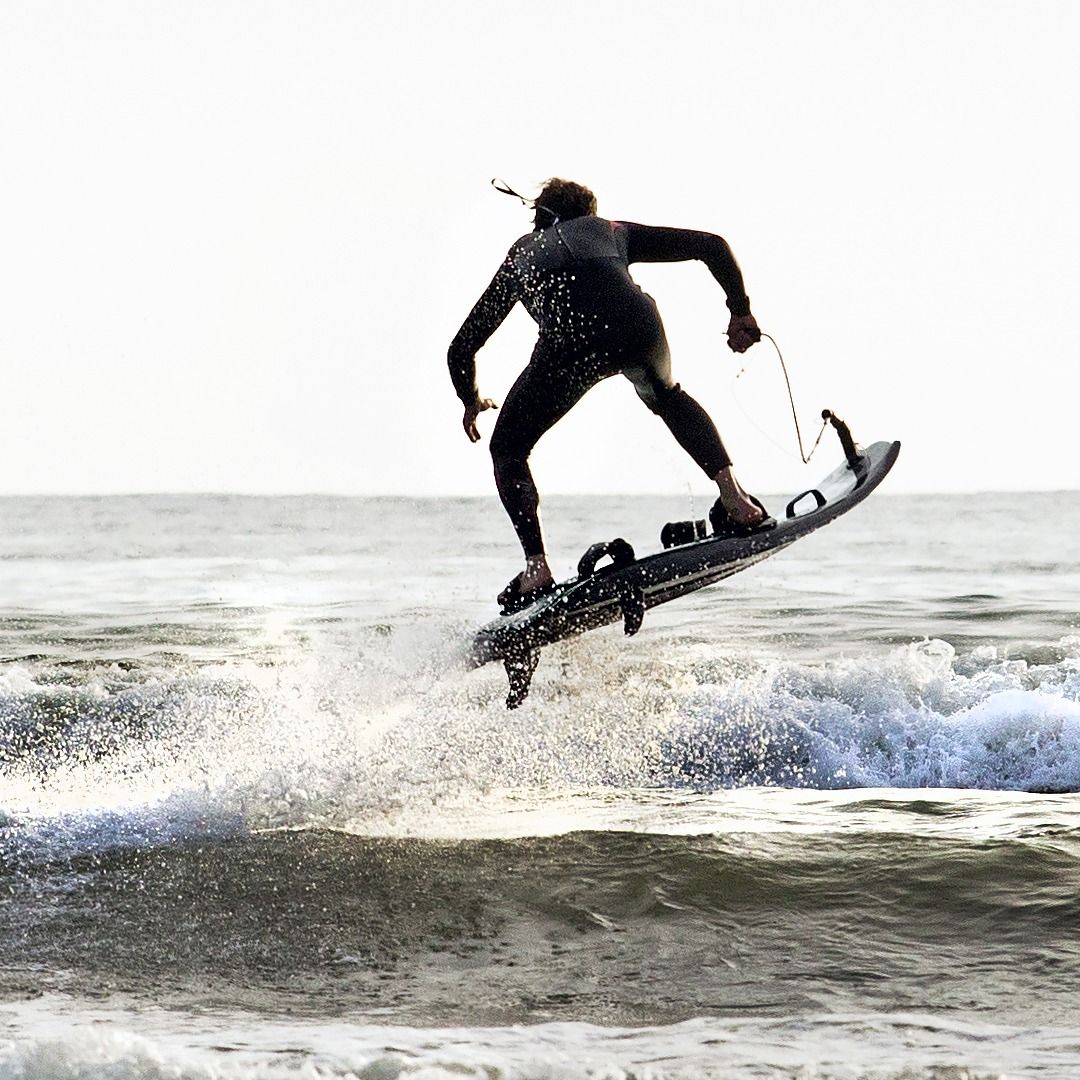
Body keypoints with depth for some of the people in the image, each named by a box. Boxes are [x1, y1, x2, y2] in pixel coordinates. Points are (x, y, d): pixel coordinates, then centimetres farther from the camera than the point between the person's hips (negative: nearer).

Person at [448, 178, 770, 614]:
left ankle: (537, 568, 1)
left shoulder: (522, 254, 37)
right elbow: (712, 246, 30)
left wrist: (471, 402, 56)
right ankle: (734, 499, 21)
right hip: (635, 325, 2)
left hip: (568, 341, -2)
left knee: (508, 449, 19)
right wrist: (741, 311, 39)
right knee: (668, 396, 36)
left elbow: (462, 349, 39)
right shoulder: (612, 232, 36)